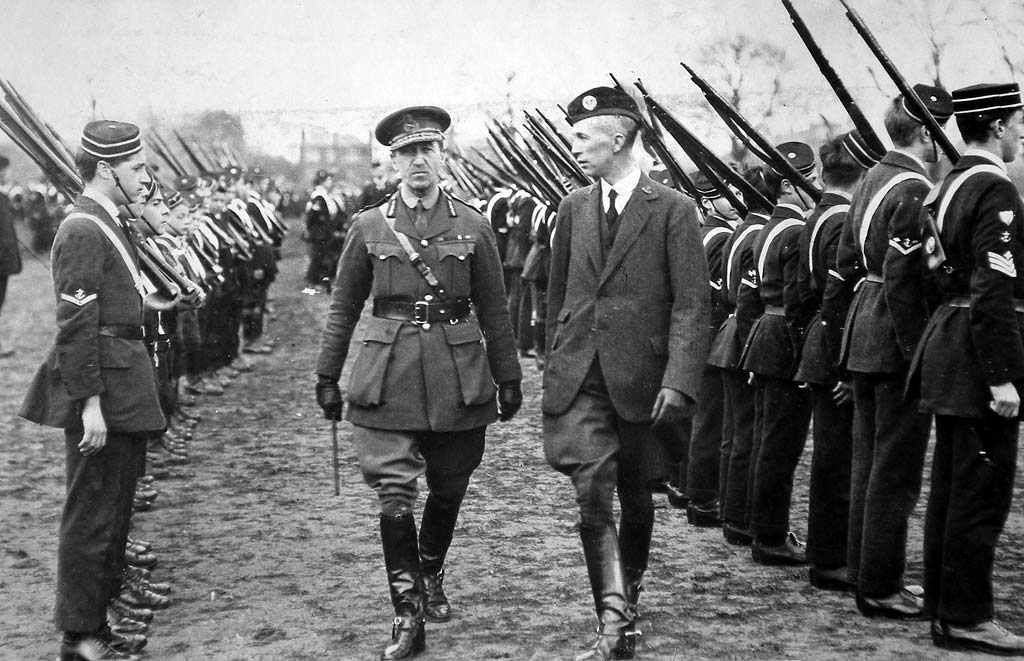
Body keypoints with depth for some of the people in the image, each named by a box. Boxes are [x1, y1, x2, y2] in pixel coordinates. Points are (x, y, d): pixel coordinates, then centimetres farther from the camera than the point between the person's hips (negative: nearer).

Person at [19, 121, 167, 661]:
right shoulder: (84, 232, -16)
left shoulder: (106, 224, 15)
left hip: (123, 394, 10)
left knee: (113, 513, 16)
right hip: (102, 397, -10)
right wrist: (90, 403, -21)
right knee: (91, 517, -2)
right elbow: (76, 327, -20)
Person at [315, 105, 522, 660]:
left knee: (448, 491, 13)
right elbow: (343, 308, 9)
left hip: (458, 380, 1)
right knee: (395, 501, -7)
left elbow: (494, 311, 8)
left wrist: (508, 379, 8)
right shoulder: (369, 228, 3)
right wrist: (327, 376, 7)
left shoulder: (472, 228, 3)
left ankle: (430, 577, 40)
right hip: (388, 380, -1)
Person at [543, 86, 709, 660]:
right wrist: (555, 363, 17)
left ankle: (628, 596, 34)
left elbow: (692, 305, -9)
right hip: (579, 377, 2)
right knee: (592, 493, -13)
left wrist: (678, 382, -18)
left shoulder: (674, 211, -5)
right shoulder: (574, 208, 9)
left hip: (640, 376, -2)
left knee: (636, 499, 11)